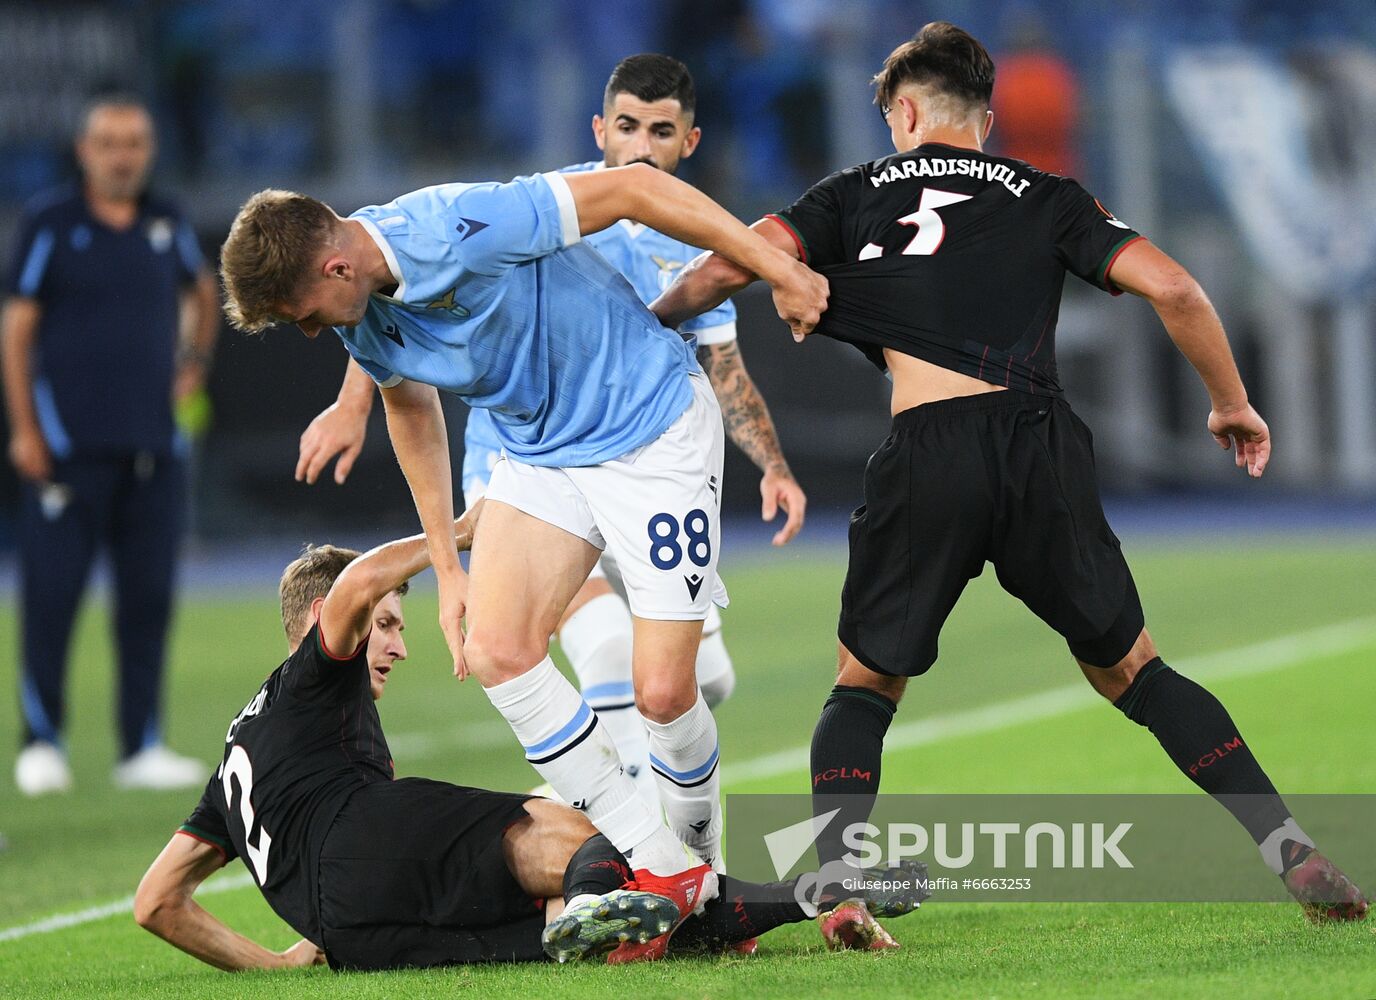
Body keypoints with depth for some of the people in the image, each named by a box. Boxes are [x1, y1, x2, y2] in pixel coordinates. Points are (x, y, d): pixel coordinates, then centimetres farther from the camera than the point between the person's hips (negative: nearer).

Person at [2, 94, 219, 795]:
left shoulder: (166, 225, 10)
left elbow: (203, 291, 29)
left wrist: (196, 358, 14)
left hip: (152, 444, 4)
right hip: (67, 442, -4)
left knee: (148, 598, 4)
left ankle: (142, 748, 9)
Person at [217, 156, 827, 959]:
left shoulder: (460, 232, -31)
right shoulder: (362, 317, -6)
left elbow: (636, 187, -25)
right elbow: (411, 406, 15)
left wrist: (779, 271, -20)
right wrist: (447, 565, 14)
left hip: (653, 425, -7)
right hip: (541, 453, 7)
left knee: (663, 689, -12)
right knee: (496, 650, -13)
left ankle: (703, 870, 17)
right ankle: (657, 864, -4)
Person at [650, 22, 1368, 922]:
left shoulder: (858, 196, 17)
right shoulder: (1047, 199, 18)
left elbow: (730, 264, 6)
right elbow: (1171, 288, 7)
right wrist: (1232, 403, 20)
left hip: (928, 454, -1)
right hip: (1046, 447, 1)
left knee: (866, 685, 15)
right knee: (1132, 672, 15)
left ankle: (839, 882, -6)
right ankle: (1291, 851, 2)